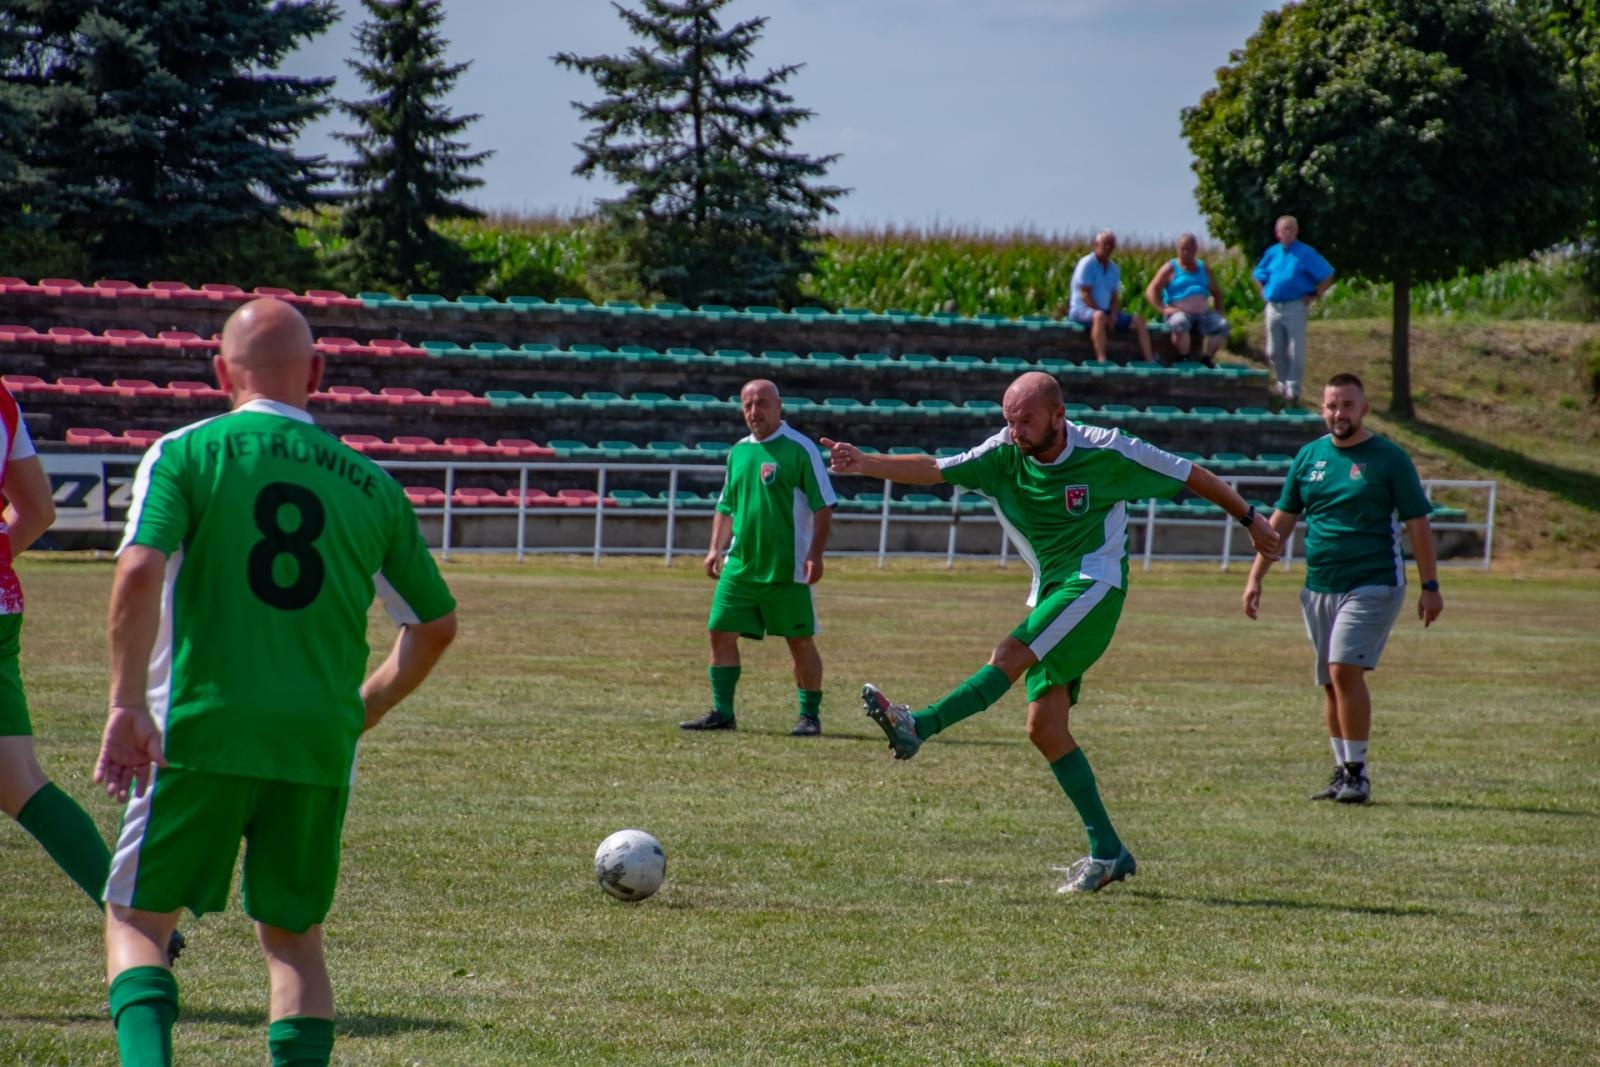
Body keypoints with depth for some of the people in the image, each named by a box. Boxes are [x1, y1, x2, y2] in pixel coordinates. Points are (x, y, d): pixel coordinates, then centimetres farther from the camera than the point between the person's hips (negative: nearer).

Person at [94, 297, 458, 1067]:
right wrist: (366, 707, 28)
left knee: (136, 919, 8)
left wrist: (127, 704, -15)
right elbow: (435, 623, 16)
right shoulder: (369, 483, 9)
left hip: (201, 732, -3)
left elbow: (139, 574, -17)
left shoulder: (186, 454, -1)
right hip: (320, 743, 3)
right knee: (294, 935, 16)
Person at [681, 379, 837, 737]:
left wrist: (815, 554, -16)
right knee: (721, 633, 1)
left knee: (801, 641, 0)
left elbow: (824, 506, -9)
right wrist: (716, 548, 11)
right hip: (740, 567, 6)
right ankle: (722, 711, 9)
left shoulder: (800, 449, -7)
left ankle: (810, 716, 10)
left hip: (787, 570, -6)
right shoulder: (738, 452, 12)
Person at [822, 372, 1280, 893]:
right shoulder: (1004, 454, 0)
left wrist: (1249, 518, 9)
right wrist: (865, 464, -27)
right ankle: (1107, 852, 3)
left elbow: (1189, 475, 1)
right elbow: (935, 470, -11)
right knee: (1045, 727, -1)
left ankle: (917, 727, -43)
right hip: (1051, 592, 6)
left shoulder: (1106, 451, -10)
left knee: (1010, 655, -27)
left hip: (1095, 584, -6)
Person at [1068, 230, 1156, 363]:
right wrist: (1106, 317, -19)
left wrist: (1113, 317, -9)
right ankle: (1101, 360, -50)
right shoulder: (1087, 264, -12)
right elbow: (1085, 295, -17)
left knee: (1138, 321, 0)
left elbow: (1115, 297, 11)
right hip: (1082, 309, -8)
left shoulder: (1114, 269, 11)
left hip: (1105, 311, 8)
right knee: (1099, 316, -41)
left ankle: (1150, 360, -3)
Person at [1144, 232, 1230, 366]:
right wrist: (1163, 309, -16)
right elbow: (1151, 291, -2)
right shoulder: (1171, 268, 6)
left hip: (1203, 313, 4)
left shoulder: (1203, 268, 20)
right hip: (1179, 312, -4)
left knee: (1222, 325, -22)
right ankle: (1184, 358, -23)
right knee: (1180, 323, -39)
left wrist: (1218, 312, 8)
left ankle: (1206, 358, -10)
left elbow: (1216, 292, 25)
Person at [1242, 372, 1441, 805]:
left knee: (1345, 671, -18)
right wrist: (1256, 577, 11)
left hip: (1374, 585, -5)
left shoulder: (1389, 457, -2)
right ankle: (1343, 773, 17)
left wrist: (1430, 586, -4)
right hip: (1319, 588, 5)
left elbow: (1417, 525, -1)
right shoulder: (1309, 456, 10)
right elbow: (1281, 520, 15)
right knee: (1331, 684, 8)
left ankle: (1357, 773, -10)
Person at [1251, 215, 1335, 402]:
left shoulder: (1306, 253, -3)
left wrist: (1314, 296, -6)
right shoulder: (1272, 253, 10)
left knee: (1295, 351, -5)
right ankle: (1283, 382, 25)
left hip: (1295, 307, -5)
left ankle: (1293, 389, 0)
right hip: (1273, 308, 5)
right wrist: (1264, 294, 10)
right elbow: (1257, 276, 24)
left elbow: (1327, 276, -2)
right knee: (1274, 351, 10)